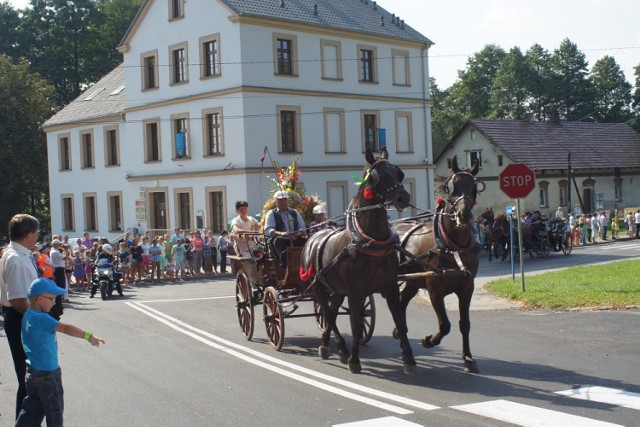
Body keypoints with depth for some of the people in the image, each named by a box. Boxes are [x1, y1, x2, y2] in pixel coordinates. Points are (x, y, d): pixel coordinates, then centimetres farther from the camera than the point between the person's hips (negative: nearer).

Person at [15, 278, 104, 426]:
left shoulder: (28, 316, 7)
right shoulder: (41, 318, -23)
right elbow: (65, 328, -30)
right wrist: (89, 336, -32)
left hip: (34, 373, 9)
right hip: (47, 374, -9)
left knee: (32, 411, 15)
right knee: (55, 411, 9)